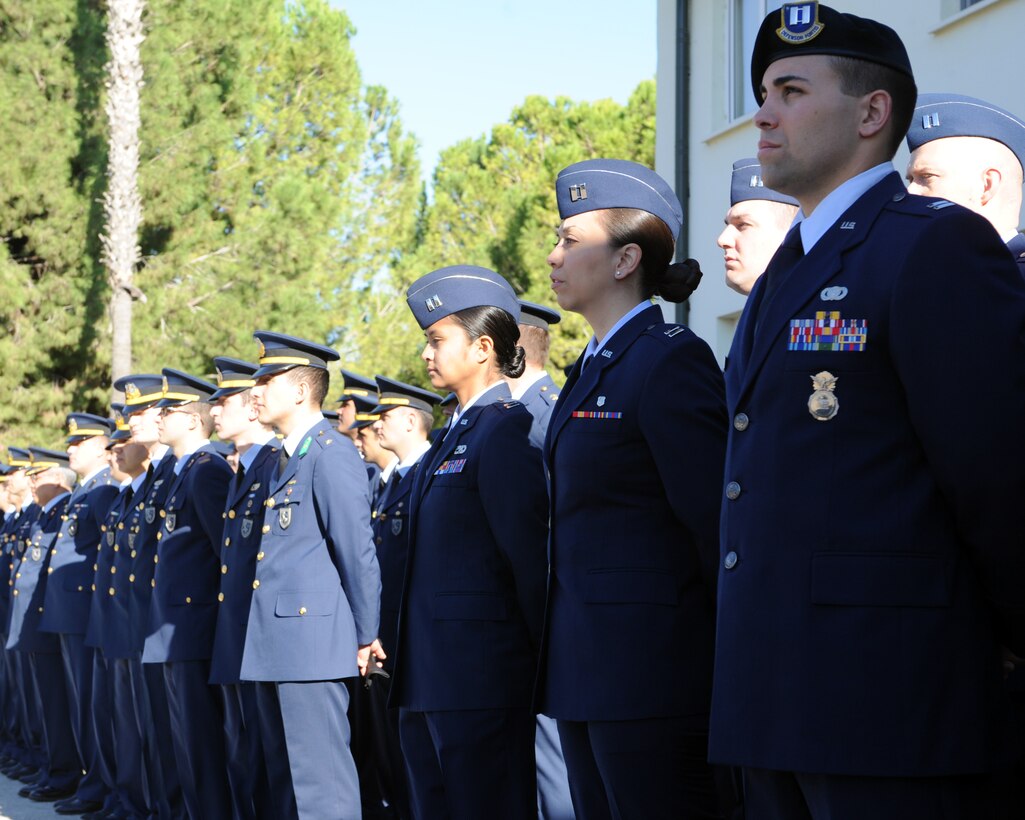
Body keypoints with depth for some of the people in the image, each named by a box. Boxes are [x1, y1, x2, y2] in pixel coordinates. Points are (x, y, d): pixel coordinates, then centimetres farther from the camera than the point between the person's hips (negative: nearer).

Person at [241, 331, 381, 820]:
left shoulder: (330, 453, -11)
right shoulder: (287, 458, 18)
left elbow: (358, 550, -13)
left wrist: (365, 638, -9)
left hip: (313, 636, -10)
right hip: (275, 644, 10)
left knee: (321, 779, -8)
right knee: (284, 777, 14)